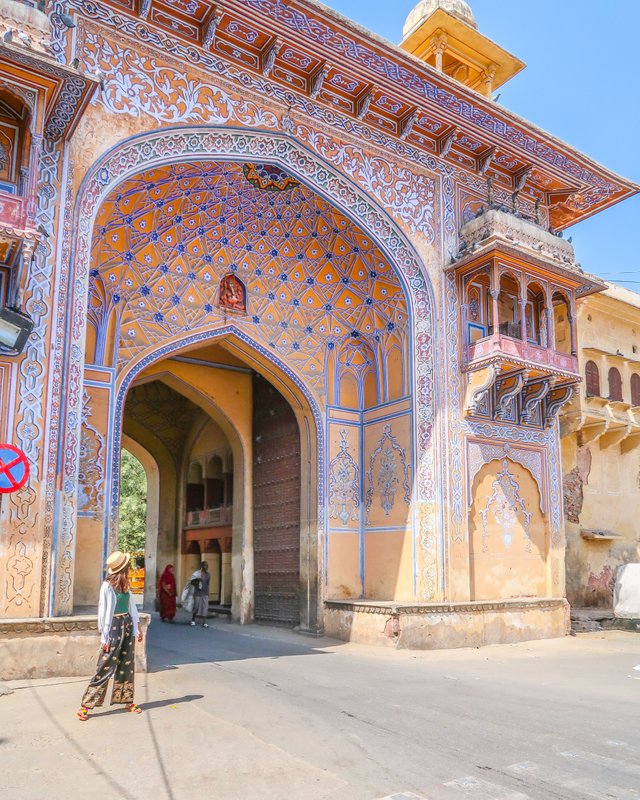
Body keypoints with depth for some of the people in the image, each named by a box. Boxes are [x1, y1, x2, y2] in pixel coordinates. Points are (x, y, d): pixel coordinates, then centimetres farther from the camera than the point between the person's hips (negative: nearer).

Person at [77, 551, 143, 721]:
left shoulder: (124, 585, 8)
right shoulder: (107, 586, -12)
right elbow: (104, 611, -11)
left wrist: (137, 627, 14)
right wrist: (104, 637, -11)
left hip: (128, 625, 7)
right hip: (114, 627, -7)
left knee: (127, 666, 12)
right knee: (106, 667, -5)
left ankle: (127, 700, 23)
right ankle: (86, 705, 3)